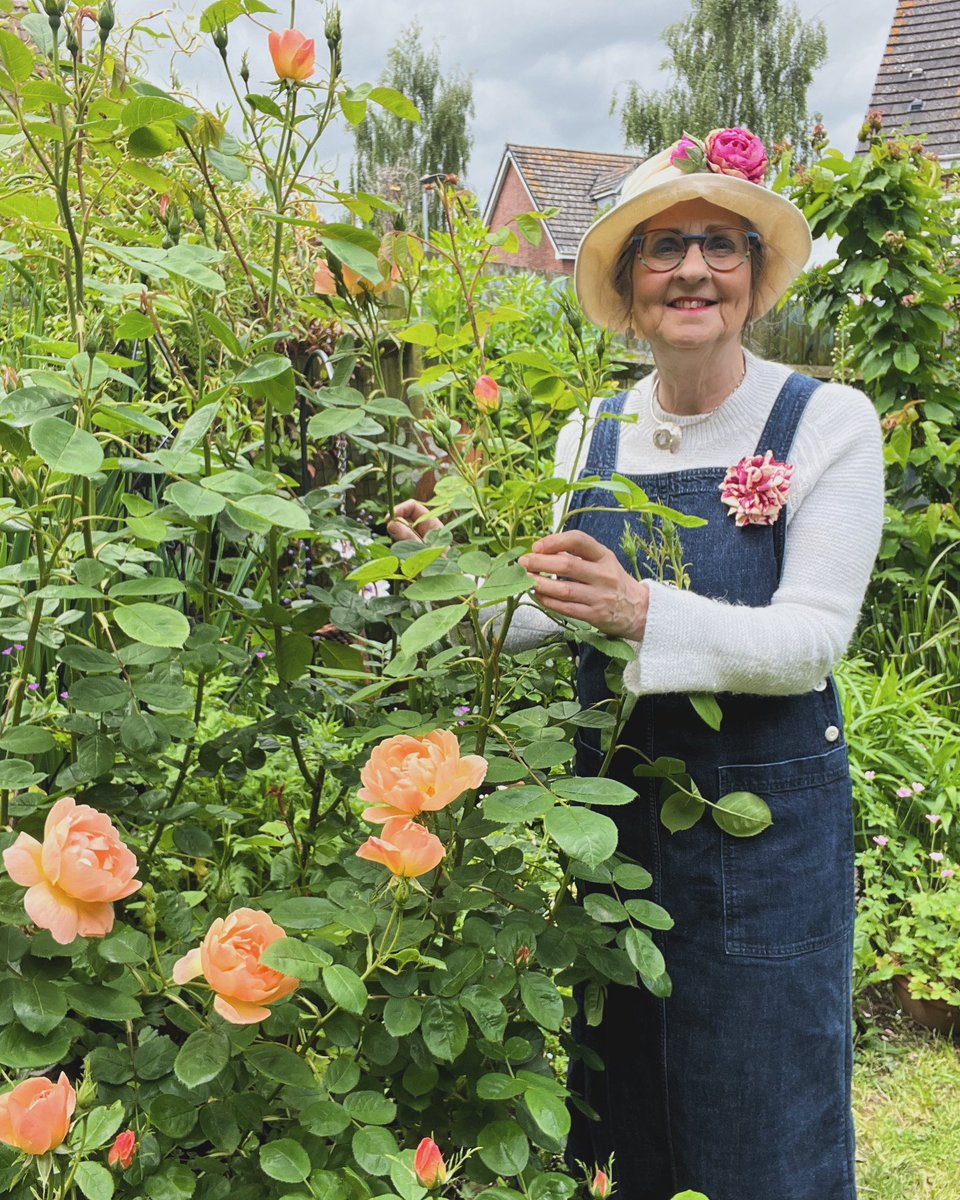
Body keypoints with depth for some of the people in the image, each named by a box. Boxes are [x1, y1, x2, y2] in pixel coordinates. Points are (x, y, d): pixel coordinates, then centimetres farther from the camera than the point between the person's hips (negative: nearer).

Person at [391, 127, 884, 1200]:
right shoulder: (591, 435, 3)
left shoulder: (829, 421, -10)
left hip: (764, 813, -4)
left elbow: (811, 640, -18)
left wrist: (641, 610, -33)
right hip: (612, 801, 4)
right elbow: (552, 619, 8)